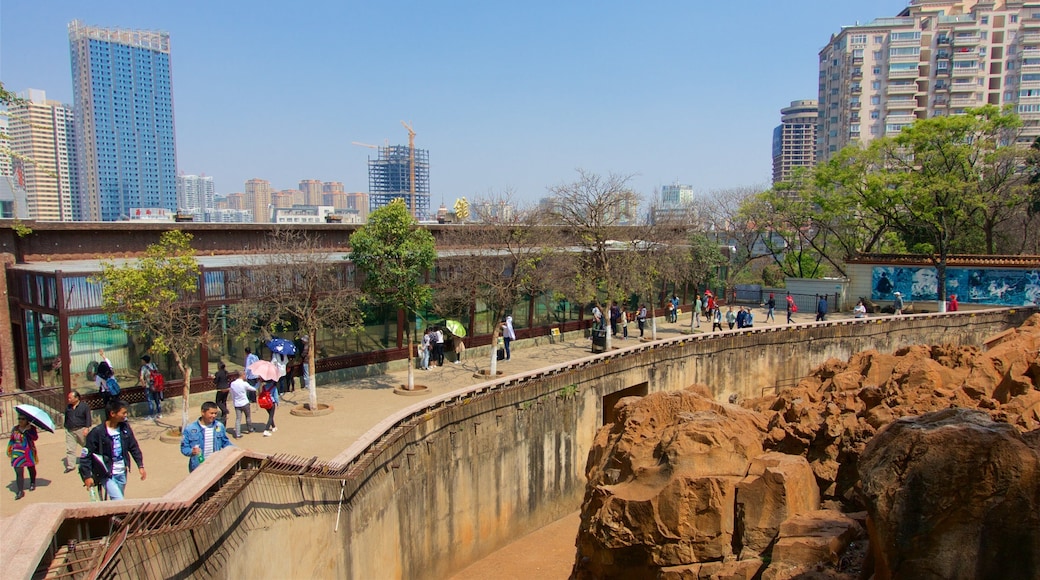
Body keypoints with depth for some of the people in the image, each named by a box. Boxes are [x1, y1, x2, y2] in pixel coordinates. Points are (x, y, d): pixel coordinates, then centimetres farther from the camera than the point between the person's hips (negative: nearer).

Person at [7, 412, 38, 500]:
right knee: (18, 472, -8)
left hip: (29, 453, -1)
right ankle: (20, 491, -9)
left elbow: (35, 437, -18)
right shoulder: (15, 429, 4)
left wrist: (28, 430, -26)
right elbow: (11, 440, 12)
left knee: (31, 468, 16)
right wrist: (9, 450, 5)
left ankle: (32, 483, 40)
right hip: (18, 454, 1)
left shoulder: (31, 428, -4)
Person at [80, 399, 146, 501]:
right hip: (106, 475, -5)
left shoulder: (125, 427, -2)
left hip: (122, 473, 5)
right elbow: (85, 456, -11)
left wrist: (140, 466, 6)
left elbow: (134, 447, 8)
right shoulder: (97, 432, -16)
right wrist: (87, 476, -13)